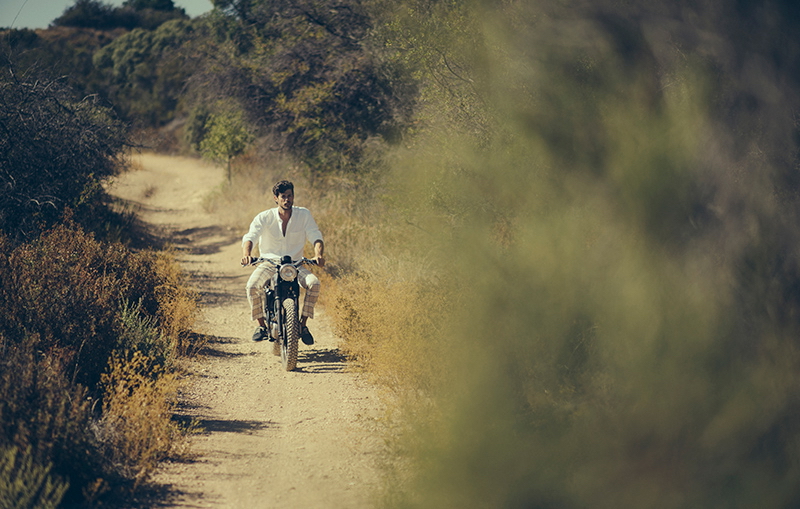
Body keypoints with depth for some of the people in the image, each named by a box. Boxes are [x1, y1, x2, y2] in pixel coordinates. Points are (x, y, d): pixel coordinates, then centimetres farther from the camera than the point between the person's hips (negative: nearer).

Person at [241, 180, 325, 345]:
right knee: (252, 286, -29)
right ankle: (262, 325, -8)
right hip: (269, 264, -1)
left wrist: (318, 255, -29)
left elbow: (316, 237, -6)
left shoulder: (304, 215, -2)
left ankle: (303, 324, -11)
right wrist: (246, 255, -40)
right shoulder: (264, 218, -6)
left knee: (314, 283, -28)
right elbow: (250, 237, -17)